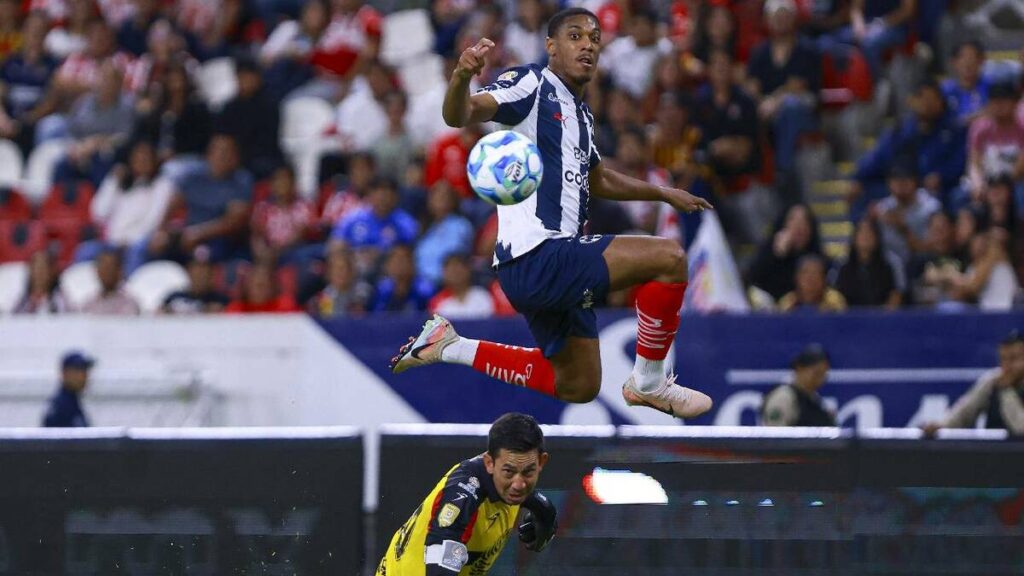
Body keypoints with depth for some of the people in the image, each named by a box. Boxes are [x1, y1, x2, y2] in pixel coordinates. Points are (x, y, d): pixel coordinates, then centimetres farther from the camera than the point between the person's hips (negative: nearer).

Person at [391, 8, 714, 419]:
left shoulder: (581, 114, 19)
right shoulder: (532, 85, -7)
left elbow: (598, 180, 37)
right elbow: (460, 115, -23)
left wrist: (665, 194, 40)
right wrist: (462, 77, -44)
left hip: (555, 268, 10)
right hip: (535, 258, -10)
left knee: (577, 387, 21)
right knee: (668, 257, -22)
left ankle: (447, 346, 27)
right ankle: (647, 383, -9)